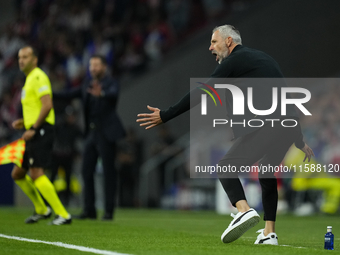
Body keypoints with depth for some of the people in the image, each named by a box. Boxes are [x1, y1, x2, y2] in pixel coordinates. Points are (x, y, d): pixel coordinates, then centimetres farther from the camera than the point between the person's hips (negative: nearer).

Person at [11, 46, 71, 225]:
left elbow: (47, 105, -20)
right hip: (35, 134, 10)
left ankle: (63, 214, -17)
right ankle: (41, 210, 22)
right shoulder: (29, 79, 22)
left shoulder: (38, 77, -9)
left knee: (36, 173, -17)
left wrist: (33, 128, -20)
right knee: (17, 174, 12)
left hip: (41, 131, -10)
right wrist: (24, 123, 13)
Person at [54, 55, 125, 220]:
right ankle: (89, 210, 11)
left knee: (108, 171, -4)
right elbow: (70, 95, 10)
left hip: (106, 133, -7)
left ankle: (109, 211, 0)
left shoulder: (111, 83, -8)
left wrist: (101, 94, -52)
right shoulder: (88, 84, 13)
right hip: (92, 133, 7)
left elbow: (114, 93, -29)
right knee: (87, 171, 5)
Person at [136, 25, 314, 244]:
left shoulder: (233, 61, 4)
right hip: (288, 129, 8)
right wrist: (299, 141, 35)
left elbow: (200, 94, -1)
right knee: (267, 172, 24)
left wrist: (164, 116, 3)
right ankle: (269, 233, 15)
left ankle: (244, 210, -24)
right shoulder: (263, 58, 28)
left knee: (226, 167, 1)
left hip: (263, 127, -8)